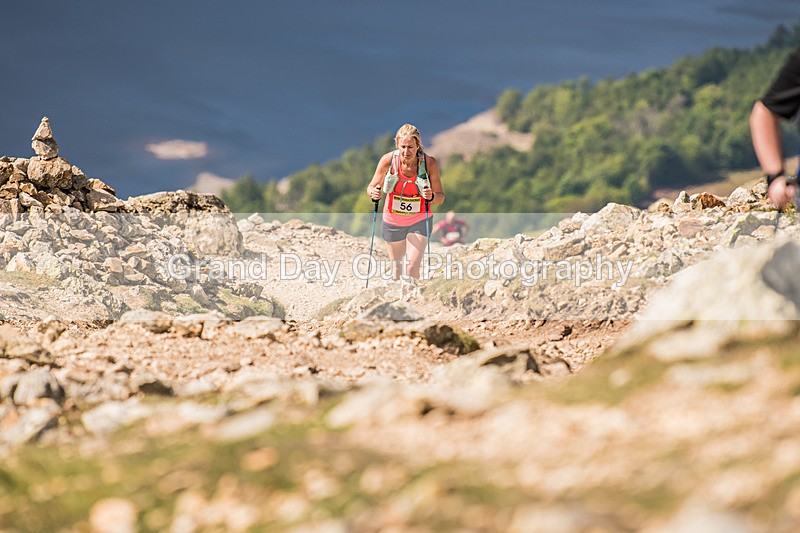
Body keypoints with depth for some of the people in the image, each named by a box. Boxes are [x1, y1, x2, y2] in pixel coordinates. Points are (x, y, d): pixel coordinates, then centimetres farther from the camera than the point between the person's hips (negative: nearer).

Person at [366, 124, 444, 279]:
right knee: (396, 268, 14)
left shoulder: (429, 162, -17)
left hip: (419, 221, -1)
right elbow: (372, 187, -3)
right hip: (393, 222, 2)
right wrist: (374, 193, -26)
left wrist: (432, 197, -33)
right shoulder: (388, 160, -16)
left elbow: (440, 197, -10)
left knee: (412, 269, -15)